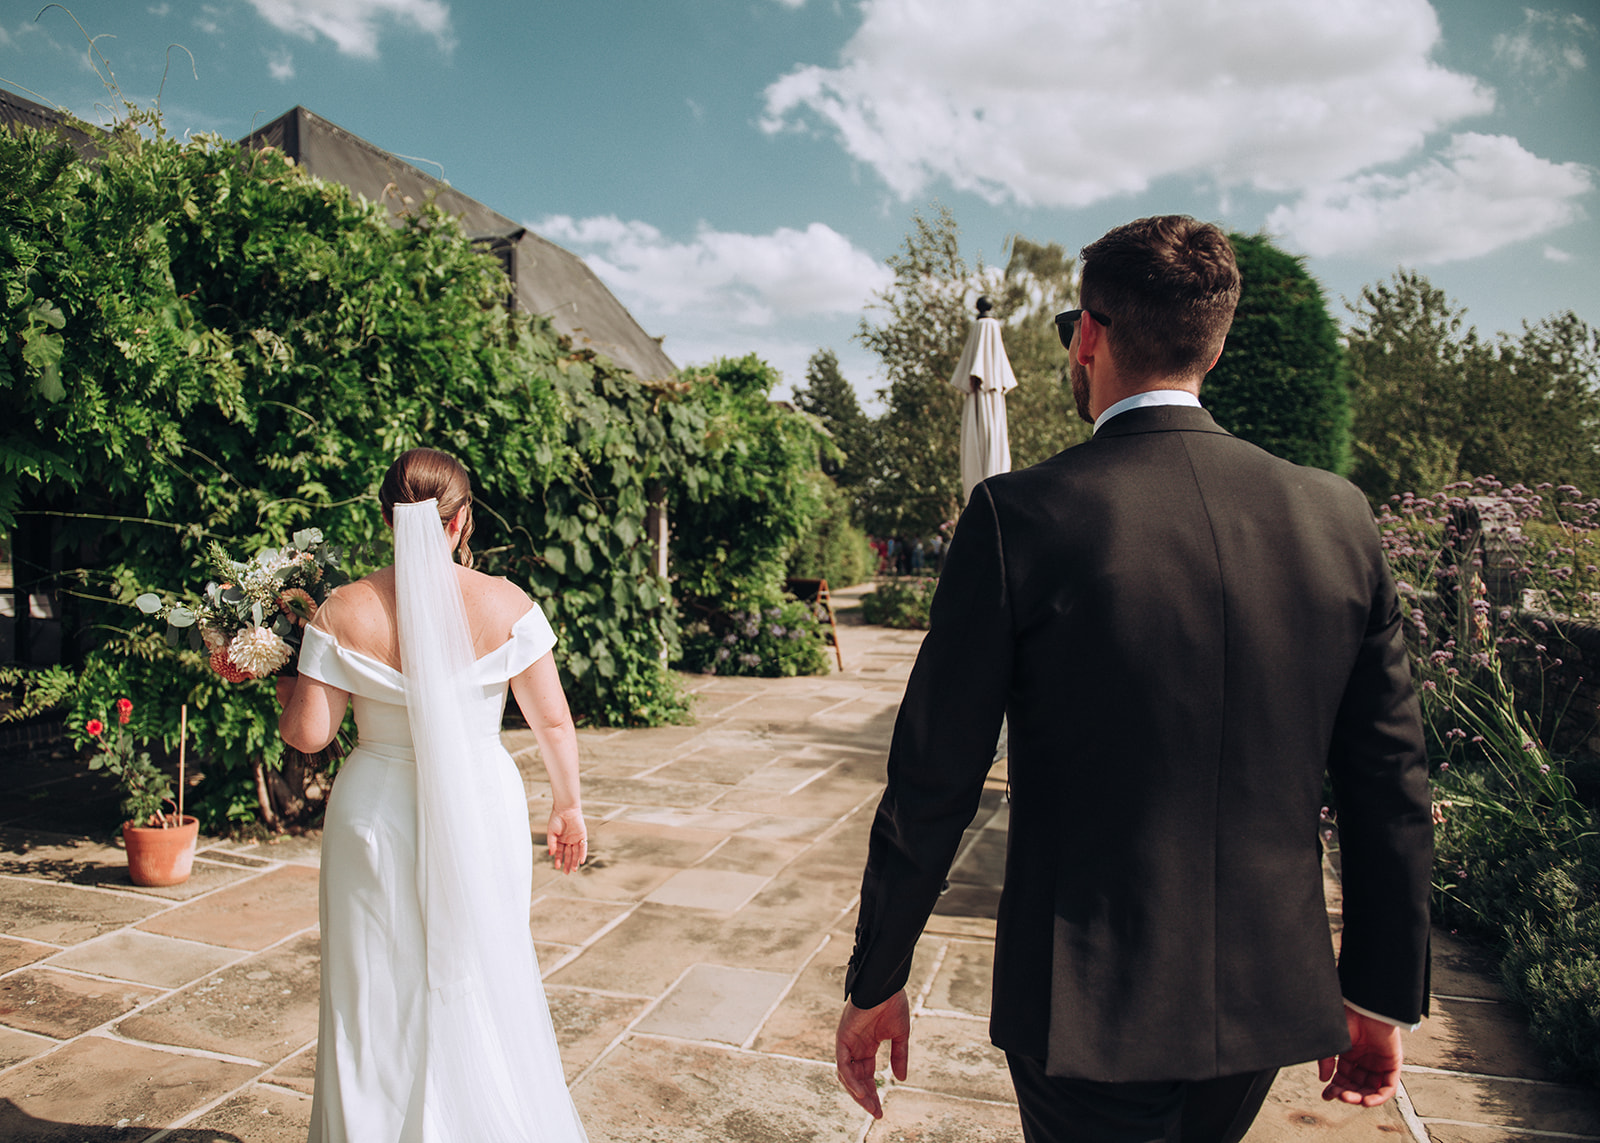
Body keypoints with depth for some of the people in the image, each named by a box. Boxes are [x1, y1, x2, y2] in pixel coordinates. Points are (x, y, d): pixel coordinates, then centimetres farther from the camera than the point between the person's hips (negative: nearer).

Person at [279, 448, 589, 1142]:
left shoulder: (344, 612, -11)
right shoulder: (506, 604, -11)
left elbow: (308, 734, -8)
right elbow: (552, 721, -7)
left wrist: (283, 691, 13)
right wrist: (567, 806, 7)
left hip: (377, 817, 0)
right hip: (482, 812, 0)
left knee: (380, 994, 17)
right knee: (483, 984, 18)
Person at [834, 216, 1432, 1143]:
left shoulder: (1022, 515, -17)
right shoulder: (1337, 517, -5)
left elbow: (934, 781, -14)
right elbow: (1391, 785, 1)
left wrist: (876, 983, -1)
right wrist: (1383, 994, 13)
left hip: (1090, 1004, -5)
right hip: (1270, 997, 5)